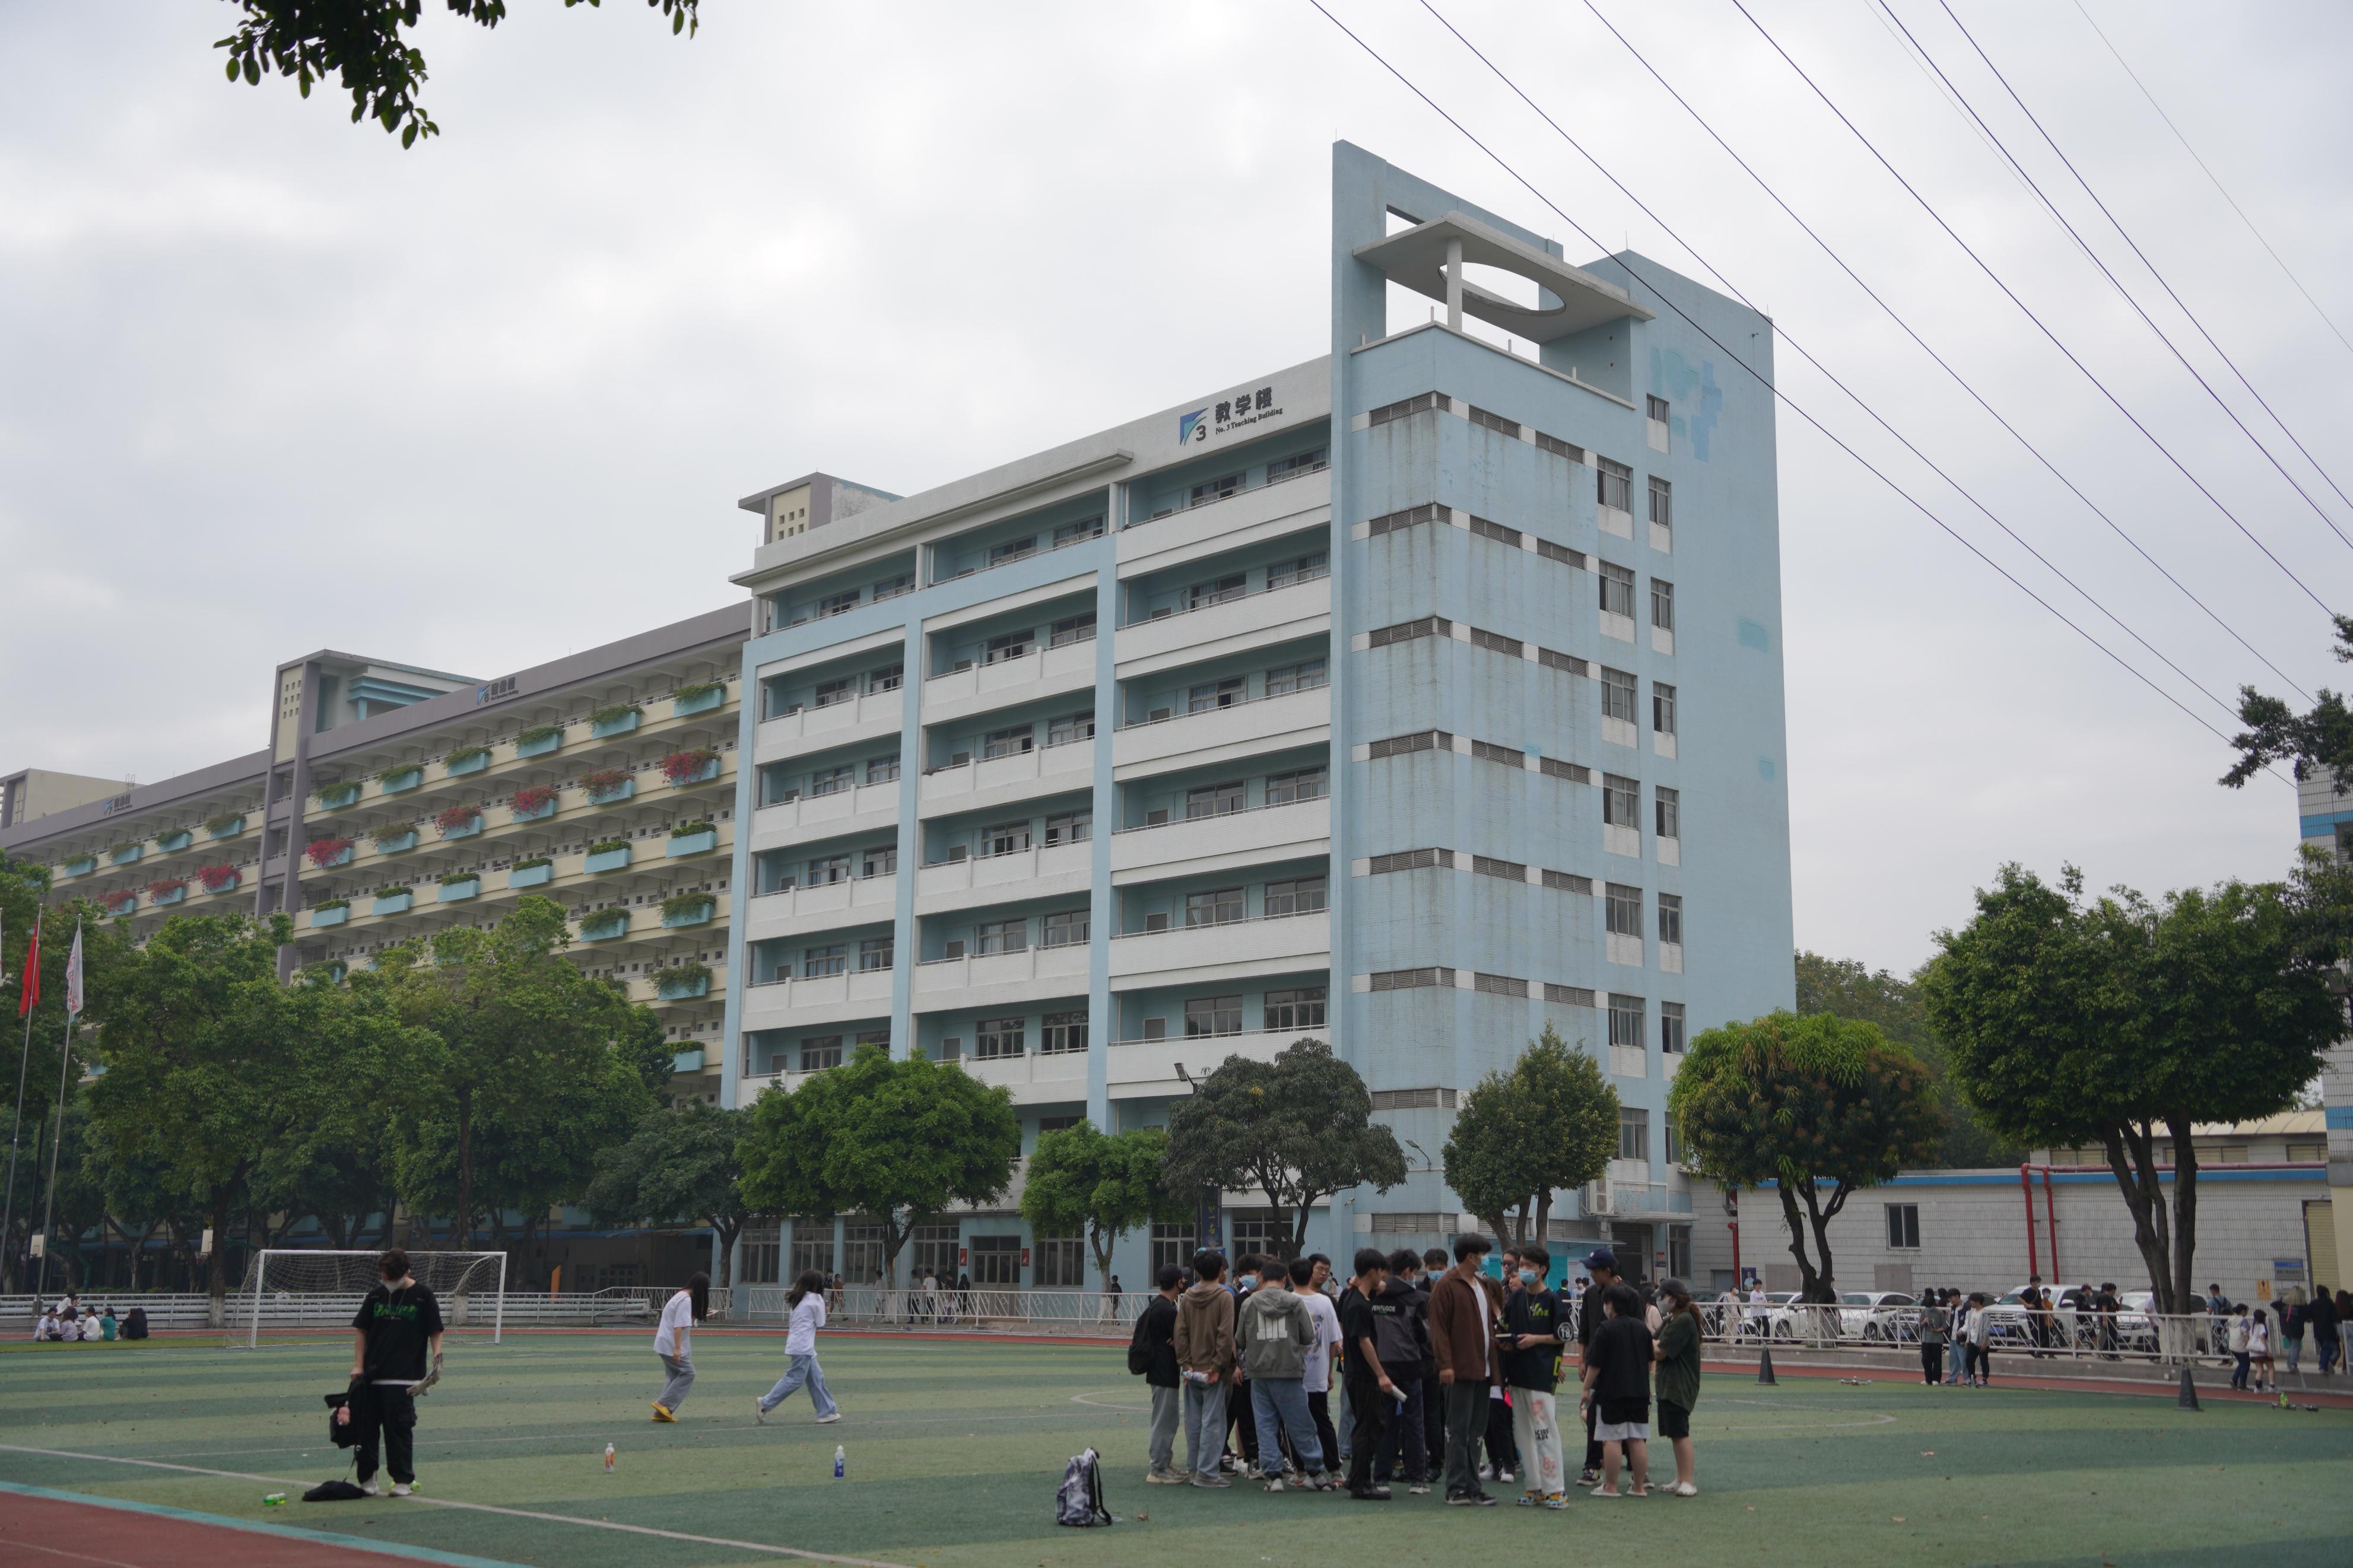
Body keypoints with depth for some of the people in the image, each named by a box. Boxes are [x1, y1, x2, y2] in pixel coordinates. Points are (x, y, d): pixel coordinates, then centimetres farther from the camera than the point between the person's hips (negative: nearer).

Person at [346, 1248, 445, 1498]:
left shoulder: (422, 1295, -3)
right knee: (366, 1425, 5)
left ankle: (404, 1480, 6)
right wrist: (358, 1365, 3)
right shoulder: (376, 1296, 7)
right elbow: (361, 1330, 12)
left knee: (399, 1428, -3)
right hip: (371, 1375, 4)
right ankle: (367, 1478, 17)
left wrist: (436, 1359, -14)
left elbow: (435, 1332, 0)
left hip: (404, 1378, -4)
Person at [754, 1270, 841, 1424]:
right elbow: (820, 1324, -3)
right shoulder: (816, 1299, -7)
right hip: (803, 1346, -9)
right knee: (795, 1379, -7)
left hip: (799, 1345, 9)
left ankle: (827, 1412, 14)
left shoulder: (796, 1299, 14)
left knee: (816, 1378, 12)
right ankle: (765, 1404, -9)